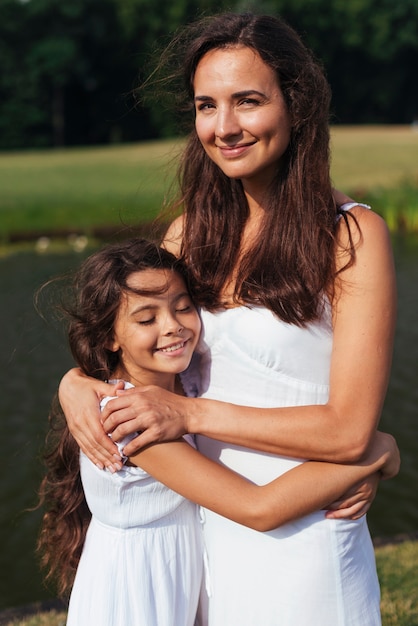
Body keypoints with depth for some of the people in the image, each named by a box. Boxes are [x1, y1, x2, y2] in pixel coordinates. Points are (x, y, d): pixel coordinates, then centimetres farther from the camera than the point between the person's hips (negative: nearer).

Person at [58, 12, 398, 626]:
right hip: (202, 533, 5)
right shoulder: (192, 232, 2)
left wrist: (192, 413, -18)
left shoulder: (352, 235, -14)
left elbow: (350, 431, -17)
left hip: (300, 546, -5)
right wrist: (75, 385, -10)